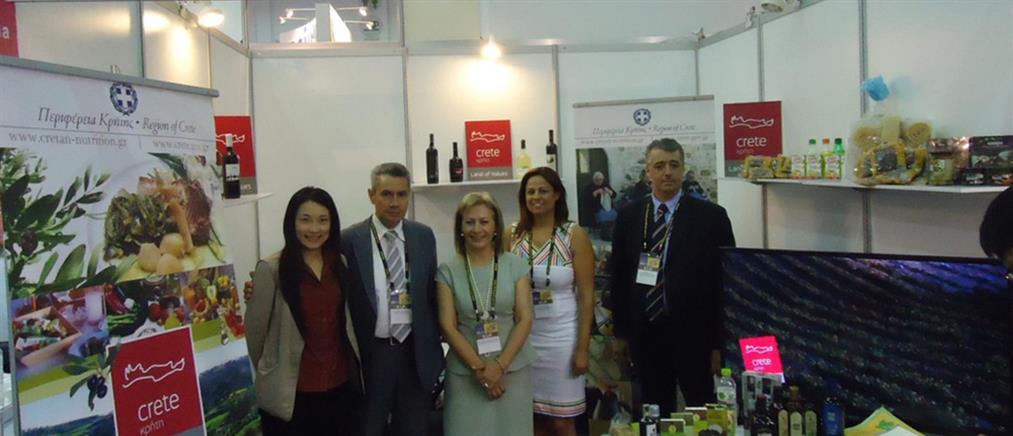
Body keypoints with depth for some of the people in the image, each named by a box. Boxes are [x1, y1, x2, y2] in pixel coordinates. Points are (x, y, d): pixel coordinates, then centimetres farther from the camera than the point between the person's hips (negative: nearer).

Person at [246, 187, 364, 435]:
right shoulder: (271, 269, -12)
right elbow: (255, 329, -6)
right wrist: (268, 372, 6)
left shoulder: (339, 263, 5)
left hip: (342, 385, 5)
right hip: (291, 392, -5)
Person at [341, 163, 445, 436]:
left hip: (415, 353, 3)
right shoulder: (349, 240, -8)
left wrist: (433, 346, 8)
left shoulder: (424, 236, 3)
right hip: (370, 354, -3)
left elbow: (431, 293, 9)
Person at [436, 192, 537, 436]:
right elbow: (448, 326, -4)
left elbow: (525, 319, -3)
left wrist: (500, 365, -12)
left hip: (513, 369, 1)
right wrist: (479, 368, -10)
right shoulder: (447, 271, -1)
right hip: (465, 372, 0)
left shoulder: (516, 265, 0)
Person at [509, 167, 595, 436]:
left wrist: (583, 348, -9)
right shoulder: (513, 235, 2)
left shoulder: (574, 235, -5)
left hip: (561, 337, -2)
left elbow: (587, 296, -5)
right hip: (523, 336, 2)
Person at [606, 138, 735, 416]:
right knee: (655, 415, 14)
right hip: (645, 334, 3)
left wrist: (720, 342, -6)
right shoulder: (628, 216, 4)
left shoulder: (711, 216, -4)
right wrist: (621, 330, 5)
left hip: (694, 335, -2)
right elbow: (618, 277, 8)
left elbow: (724, 281, -4)